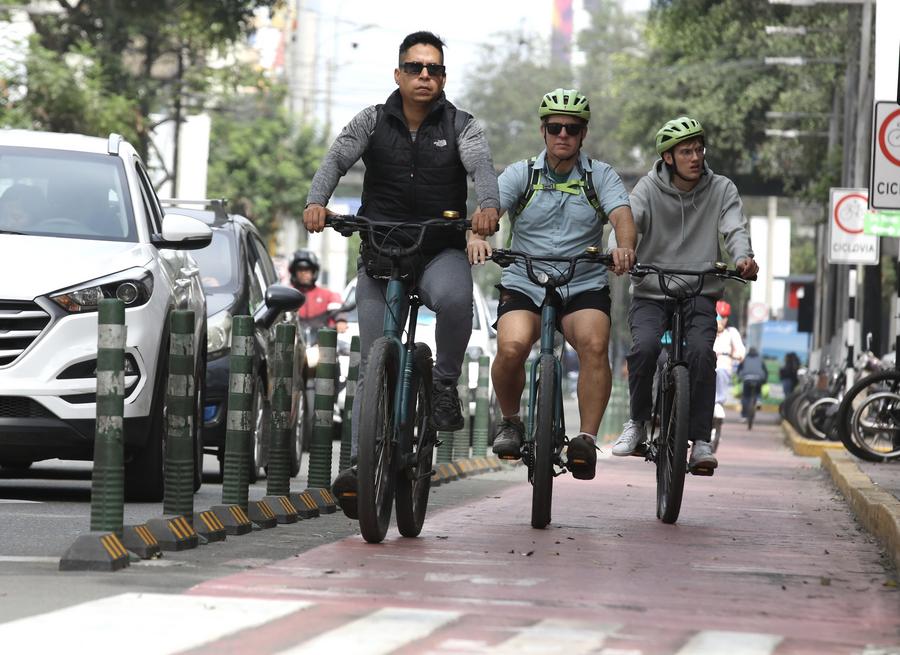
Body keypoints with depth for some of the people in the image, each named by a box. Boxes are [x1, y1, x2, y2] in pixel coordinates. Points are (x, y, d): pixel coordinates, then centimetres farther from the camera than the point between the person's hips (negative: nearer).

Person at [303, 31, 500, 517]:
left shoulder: (460, 126, 1)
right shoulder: (372, 122, 3)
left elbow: (481, 166, -16)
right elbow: (336, 159, -9)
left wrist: (488, 205, -39)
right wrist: (316, 202, -30)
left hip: (441, 251, -2)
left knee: (454, 298, -36)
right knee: (372, 366, 0)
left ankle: (445, 383, -13)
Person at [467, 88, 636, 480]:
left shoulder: (601, 176, 3)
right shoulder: (521, 175, 3)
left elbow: (622, 216, -14)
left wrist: (625, 247, -37)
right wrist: (477, 237, -36)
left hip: (584, 287, 0)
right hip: (524, 285, 0)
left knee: (594, 344, -30)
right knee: (512, 346, -27)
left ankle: (587, 440, -25)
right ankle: (510, 421, 1)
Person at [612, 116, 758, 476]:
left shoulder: (721, 189, 1)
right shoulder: (650, 188, -1)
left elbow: (735, 228, -14)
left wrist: (743, 256, -37)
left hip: (699, 294, 0)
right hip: (652, 292, 0)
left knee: (701, 351, -27)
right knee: (644, 346, -27)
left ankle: (701, 440, -18)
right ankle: (638, 422, -3)